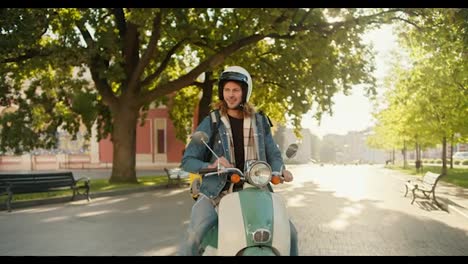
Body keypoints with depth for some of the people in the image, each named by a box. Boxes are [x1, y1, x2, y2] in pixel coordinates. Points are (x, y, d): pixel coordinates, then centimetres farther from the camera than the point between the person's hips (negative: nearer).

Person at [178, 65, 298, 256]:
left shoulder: (260, 122, 9)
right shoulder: (210, 123, 0)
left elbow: (273, 155, 11)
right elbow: (187, 160, -2)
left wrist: (280, 170, -13)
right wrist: (210, 166, -22)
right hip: (217, 191, -2)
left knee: (288, 232, -5)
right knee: (194, 235, -27)